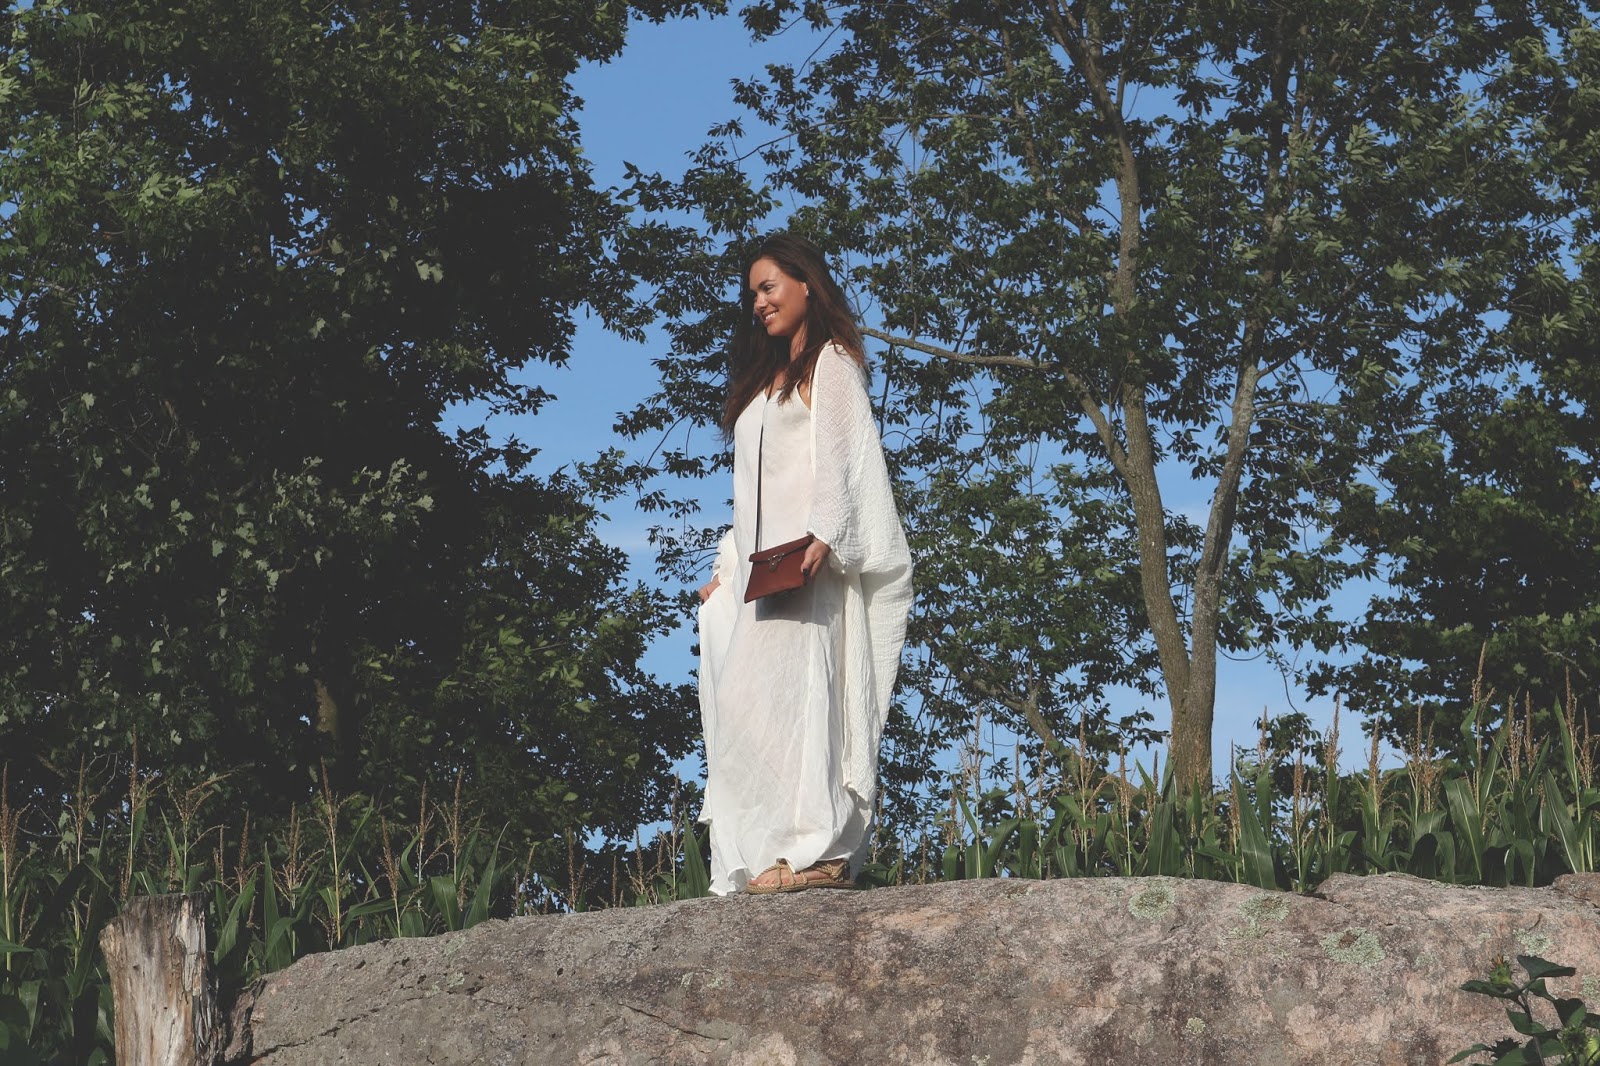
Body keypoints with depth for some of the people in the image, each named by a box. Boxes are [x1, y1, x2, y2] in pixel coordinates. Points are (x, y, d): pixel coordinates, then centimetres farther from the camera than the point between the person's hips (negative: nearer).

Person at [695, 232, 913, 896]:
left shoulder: (831, 362, 5)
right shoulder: (765, 381, 28)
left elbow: (840, 455, -10)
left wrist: (822, 537, -23)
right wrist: (727, 566, 20)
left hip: (808, 565, -8)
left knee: (780, 688, -21)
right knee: (745, 698, -3)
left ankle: (814, 848, -24)